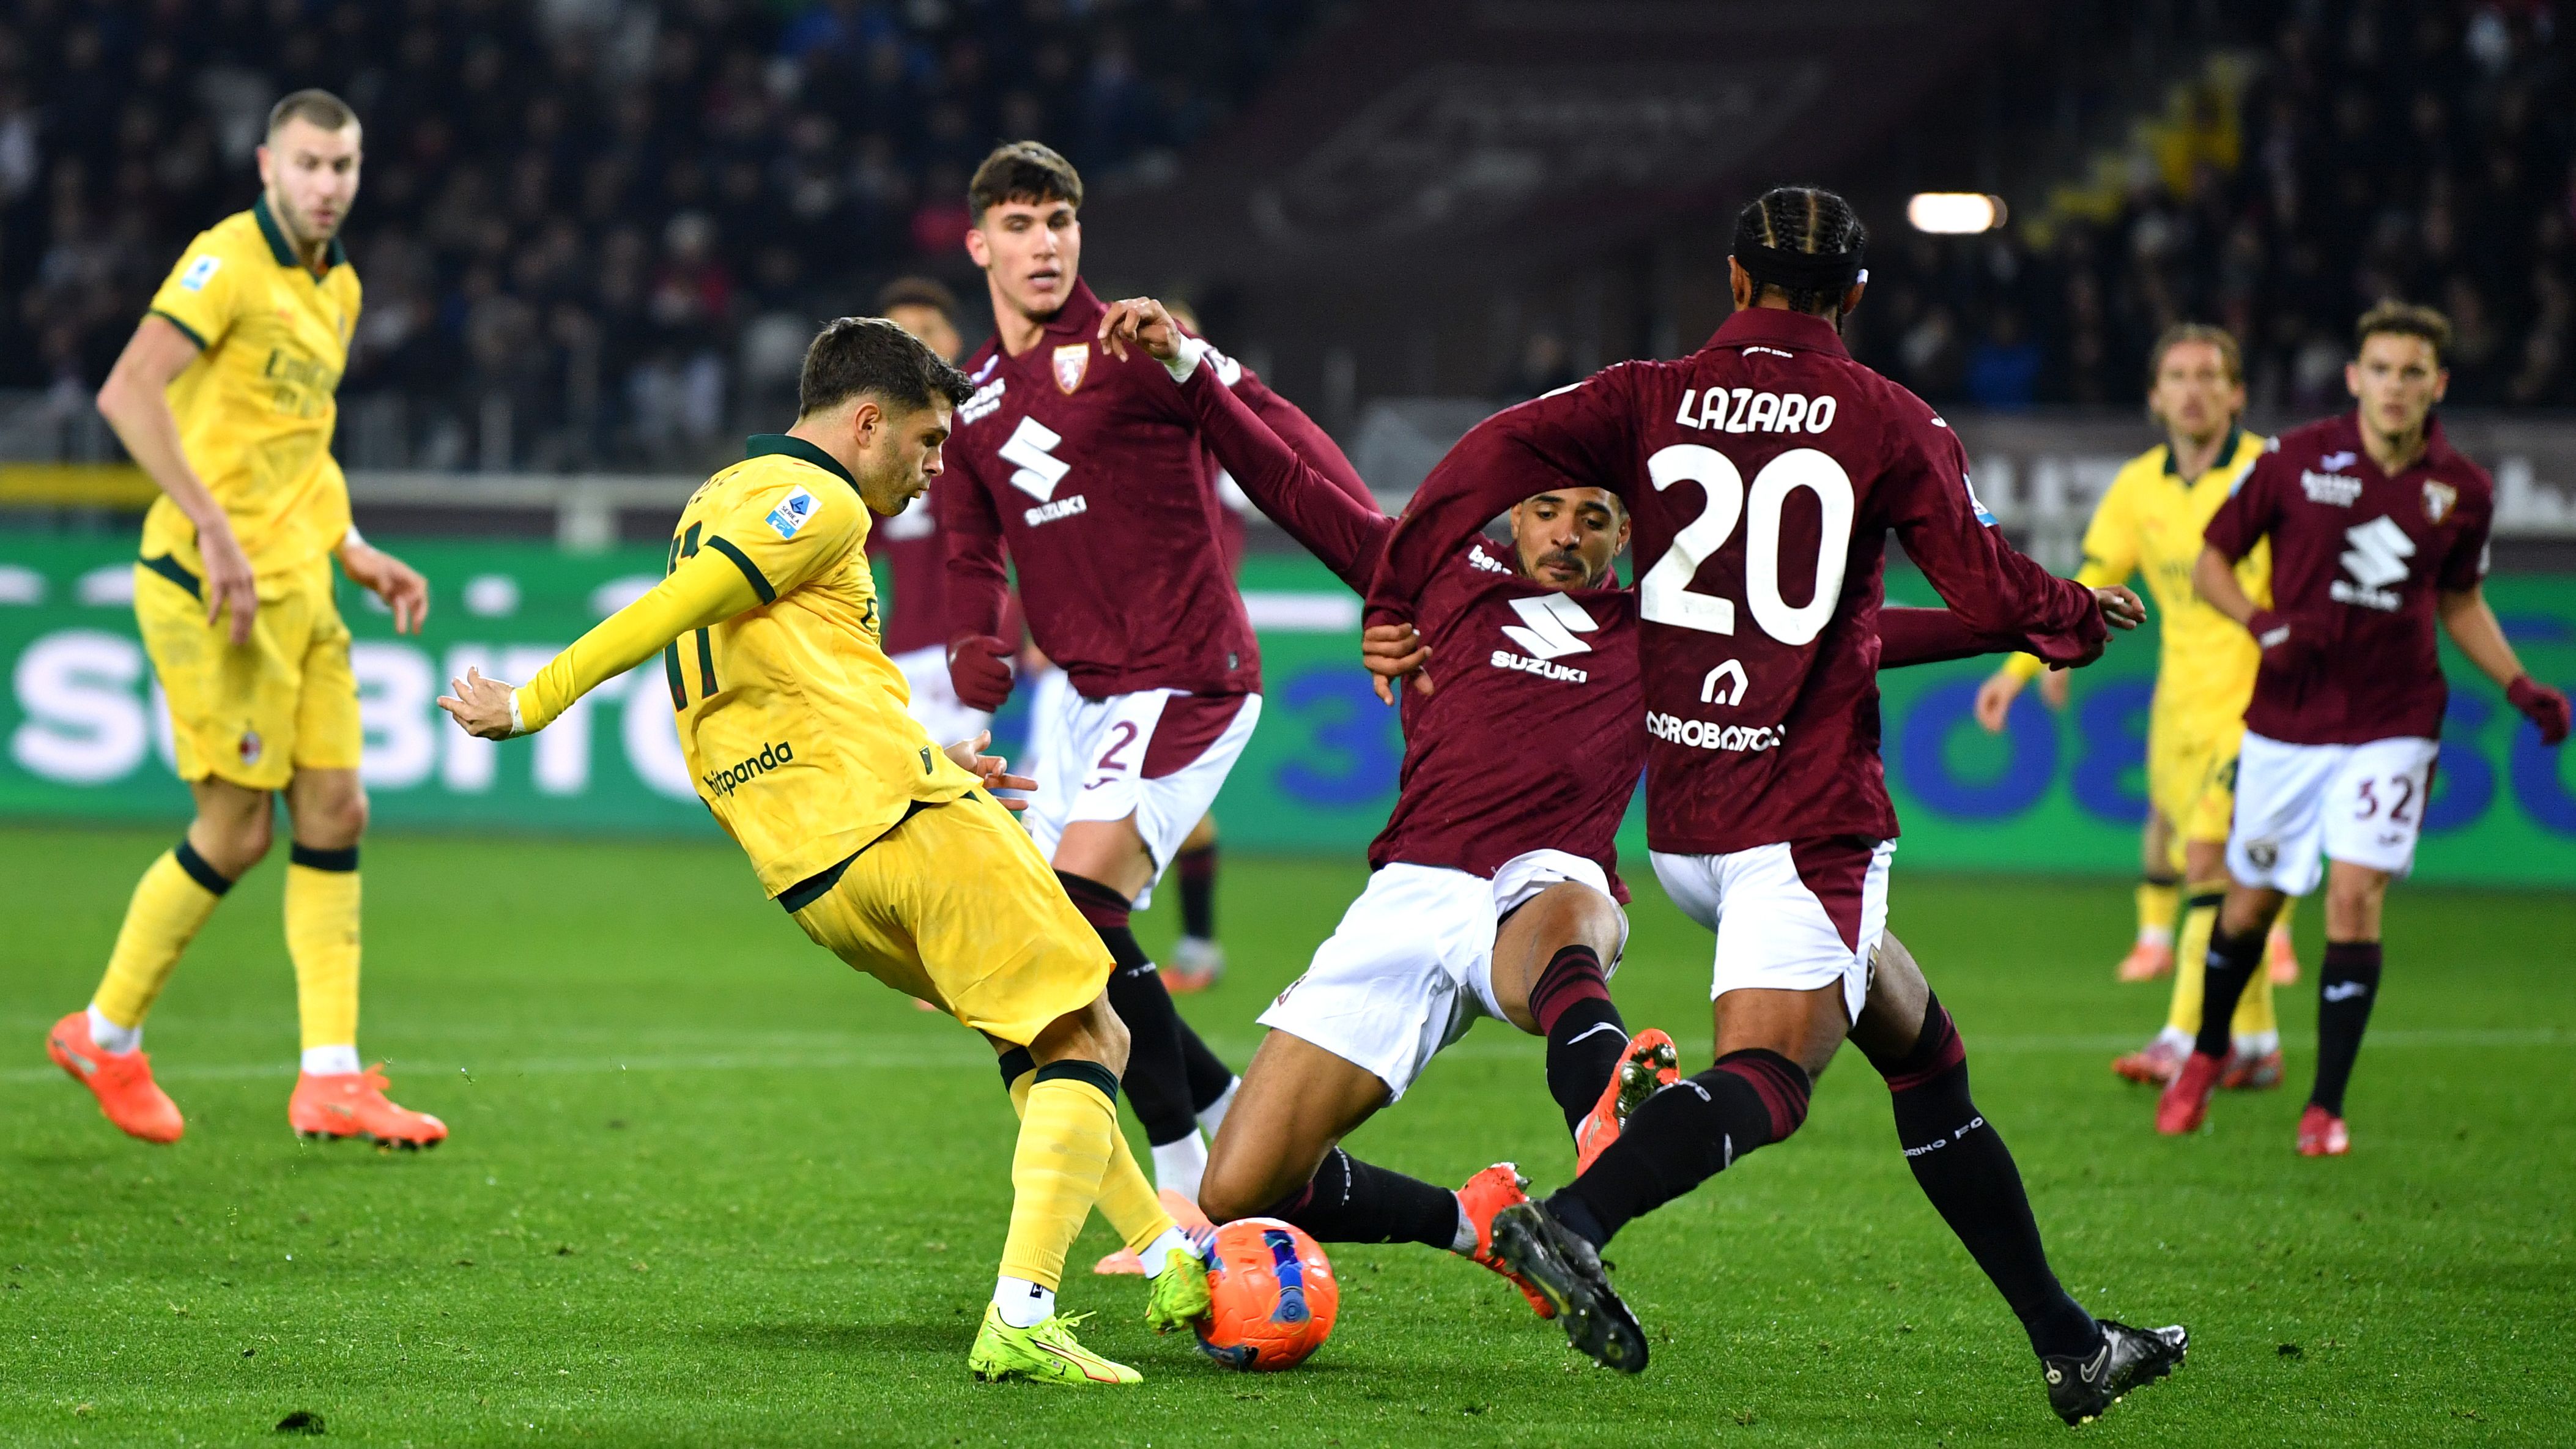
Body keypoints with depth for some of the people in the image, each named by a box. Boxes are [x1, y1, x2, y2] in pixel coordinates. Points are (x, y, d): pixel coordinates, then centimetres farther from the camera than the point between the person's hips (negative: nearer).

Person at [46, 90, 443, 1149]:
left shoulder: (337, 288, 16)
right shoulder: (229, 261, -12)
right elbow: (127, 393, -23)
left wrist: (357, 554, 16)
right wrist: (214, 528, -27)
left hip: (298, 589, 9)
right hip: (214, 589, -9)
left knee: (335, 812, 3)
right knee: (237, 833, -5)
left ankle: (331, 1080, 5)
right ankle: (106, 1038, 13)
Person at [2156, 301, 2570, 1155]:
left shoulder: (2462, 491, 1)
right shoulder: (2295, 460, -6)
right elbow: (2212, 561, 3)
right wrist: (2263, 624, -15)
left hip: (2392, 725, 0)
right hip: (2286, 721, 0)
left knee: (2356, 895, -13)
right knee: (2252, 900, 9)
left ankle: (2326, 1108, -3)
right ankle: (2204, 1058, 37)